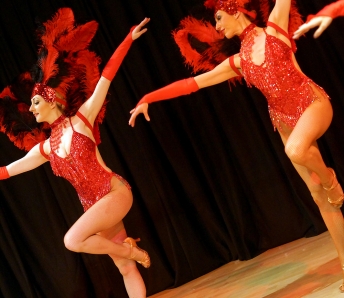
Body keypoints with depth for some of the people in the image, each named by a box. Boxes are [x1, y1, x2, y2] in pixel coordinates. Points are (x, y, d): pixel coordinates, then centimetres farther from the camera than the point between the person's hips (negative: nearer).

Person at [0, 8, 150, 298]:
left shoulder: (82, 119, -3)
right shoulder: (46, 149, 11)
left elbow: (105, 79, -8)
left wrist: (129, 39, -10)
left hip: (116, 193, -6)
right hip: (94, 206, 6)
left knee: (73, 240, -23)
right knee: (125, 268, 5)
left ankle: (134, 251, -4)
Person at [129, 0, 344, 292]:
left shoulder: (275, 29, 0)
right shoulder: (238, 62, 10)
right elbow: (192, 82, 9)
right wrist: (148, 99, 6)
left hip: (313, 103, -5)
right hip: (285, 120, 5)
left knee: (296, 150, -38)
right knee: (319, 196, 3)